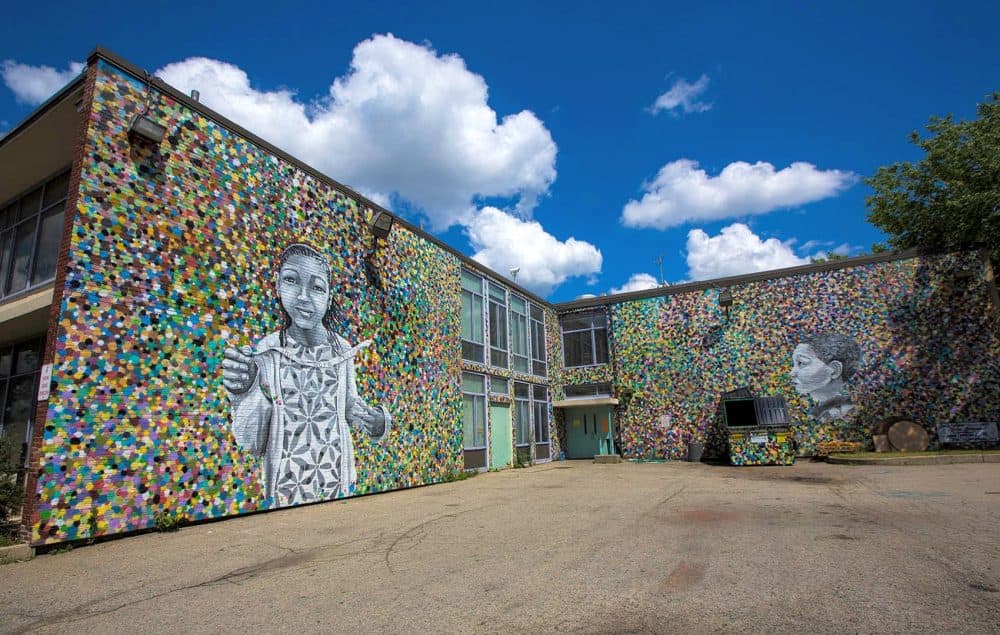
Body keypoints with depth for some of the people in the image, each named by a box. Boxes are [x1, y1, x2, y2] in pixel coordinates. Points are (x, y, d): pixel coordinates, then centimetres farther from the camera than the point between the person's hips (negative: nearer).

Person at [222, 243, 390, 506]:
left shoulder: (342, 350, -9)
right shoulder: (266, 352, -13)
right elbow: (253, 443, -12)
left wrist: (374, 420, -16)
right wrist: (245, 394, -29)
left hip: (337, 476, 1)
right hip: (286, 484, -1)